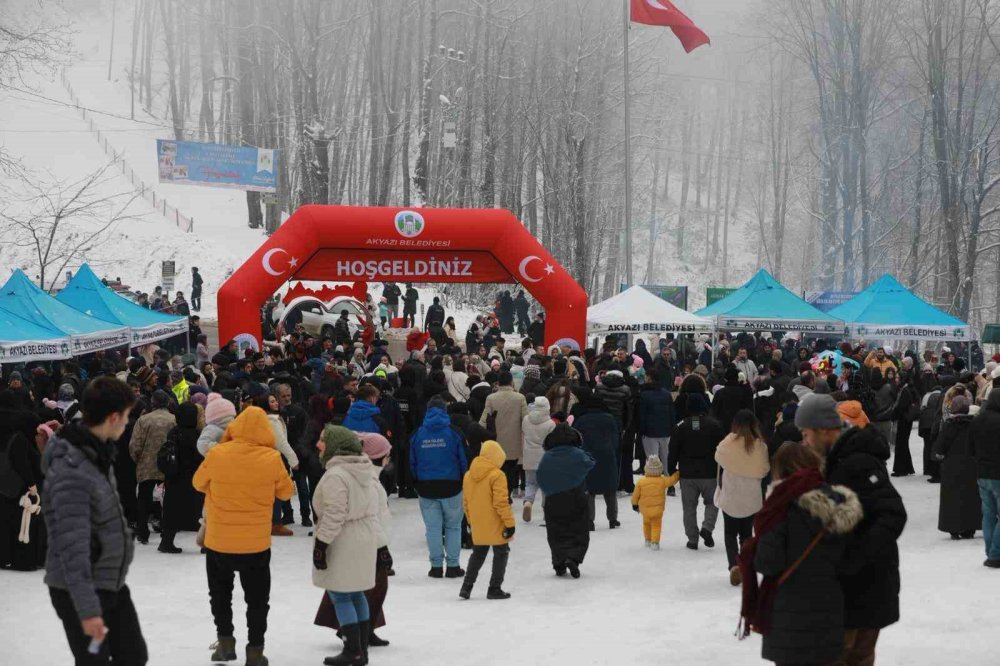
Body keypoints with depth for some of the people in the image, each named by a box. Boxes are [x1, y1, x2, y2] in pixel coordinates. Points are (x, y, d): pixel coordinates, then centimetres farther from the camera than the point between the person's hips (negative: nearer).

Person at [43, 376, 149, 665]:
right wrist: (87, 609, -32)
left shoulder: (98, 452, 3)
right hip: (80, 590, -9)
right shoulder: (72, 471, -26)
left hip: (113, 584, 9)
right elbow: (72, 547, -30)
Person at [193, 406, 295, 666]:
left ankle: (225, 641, 21)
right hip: (257, 543, 0)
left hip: (218, 541, 0)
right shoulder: (272, 459, -14)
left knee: (220, 593, 23)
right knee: (257, 598, 15)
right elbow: (286, 492, 1)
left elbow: (199, 483, 4)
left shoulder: (216, 455, -14)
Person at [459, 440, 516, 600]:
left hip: (477, 527, 6)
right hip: (496, 526, -6)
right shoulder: (497, 475, -16)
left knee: (478, 554, 19)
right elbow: (501, 503, -19)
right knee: (501, 554, 9)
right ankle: (494, 589, 9)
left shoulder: (468, 475, 5)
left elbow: (465, 502, 12)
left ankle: (466, 586, 13)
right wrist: (509, 522, -13)